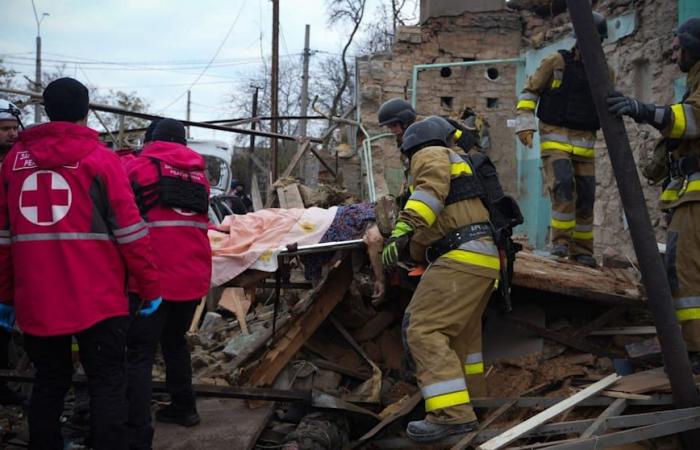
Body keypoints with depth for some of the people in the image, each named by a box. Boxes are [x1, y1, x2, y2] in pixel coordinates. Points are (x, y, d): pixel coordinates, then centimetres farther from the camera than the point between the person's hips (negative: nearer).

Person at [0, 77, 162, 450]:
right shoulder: (99, 157, -3)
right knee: (107, 382, 4)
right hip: (95, 296, -4)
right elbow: (128, 229, -7)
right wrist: (150, 286, -1)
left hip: (35, 298, 4)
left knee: (49, 381, 17)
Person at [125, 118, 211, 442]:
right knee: (175, 343, 25)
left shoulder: (138, 166, 1)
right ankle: (183, 408, 36)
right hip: (193, 277, 6)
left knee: (140, 355, -5)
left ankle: (138, 436, -12)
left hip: (153, 277, -5)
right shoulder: (198, 174, 15)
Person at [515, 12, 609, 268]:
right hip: (555, 138, -4)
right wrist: (525, 123, -9)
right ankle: (561, 240, -14)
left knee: (585, 198, 4)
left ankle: (582, 250, 15)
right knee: (564, 186, -24)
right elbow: (530, 91, 3)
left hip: (584, 143, 4)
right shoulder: (556, 62, -1)